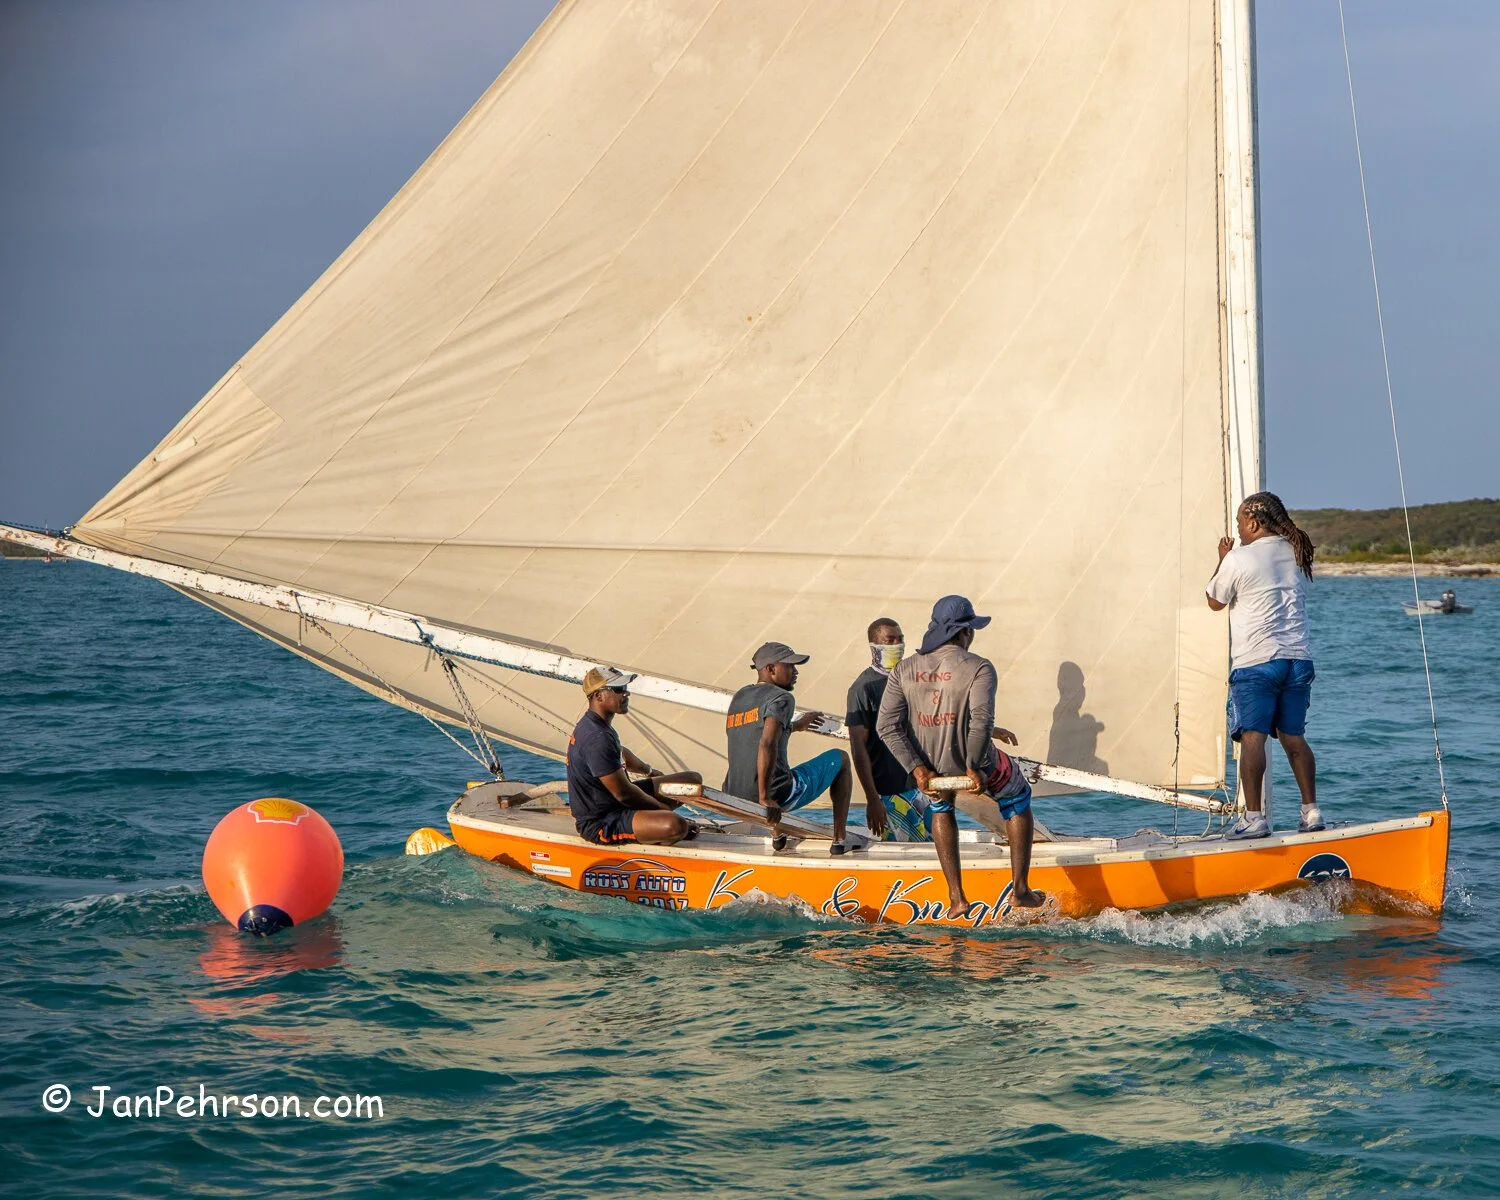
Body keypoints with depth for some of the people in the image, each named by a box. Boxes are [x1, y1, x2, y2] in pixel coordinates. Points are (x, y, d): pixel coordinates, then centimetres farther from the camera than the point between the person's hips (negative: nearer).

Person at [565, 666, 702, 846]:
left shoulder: (591, 724, 7)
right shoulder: (597, 738, -27)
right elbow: (623, 794, -25)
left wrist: (650, 770, 44)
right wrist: (663, 808, -10)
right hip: (600, 824, -11)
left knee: (694, 779, 10)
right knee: (675, 826, -36)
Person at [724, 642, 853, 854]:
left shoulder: (739, 697, 15)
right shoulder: (781, 697, -9)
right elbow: (767, 745, -25)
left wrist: (795, 726, 47)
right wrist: (765, 798, -24)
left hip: (735, 798, 8)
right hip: (780, 796, -8)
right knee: (840, 758, 16)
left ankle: (777, 834, 36)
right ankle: (839, 840, 15)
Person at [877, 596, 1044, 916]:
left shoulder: (904, 671, -3)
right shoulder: (978, 668, -16)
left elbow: (887, 726, -9)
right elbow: (982, 720, -28)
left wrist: (917, 769, -10)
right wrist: (973, 767, -18)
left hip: (930, 768, 4)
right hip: (978, 764, -3)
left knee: (941, 807, 37)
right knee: (1018, 801, 28)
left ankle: (956, 898, 29)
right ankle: (1020, 890, 29)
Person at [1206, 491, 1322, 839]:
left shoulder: (1238, 559, -8)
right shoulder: (1298, 554, 10)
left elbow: (1215, 601, 6)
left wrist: (1223, 559, 17)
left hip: (1255, 660, -6)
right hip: (1297, 657, 6)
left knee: (1252, 736, -8)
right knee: (1293, 736, 12)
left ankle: (1253, 817, -15)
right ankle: (1311, 811, 8)